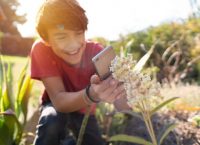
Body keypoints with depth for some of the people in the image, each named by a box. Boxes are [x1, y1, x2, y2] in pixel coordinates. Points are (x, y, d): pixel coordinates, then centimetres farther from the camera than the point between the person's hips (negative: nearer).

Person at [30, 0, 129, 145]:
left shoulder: (96, 51, -26)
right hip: (57, 106, -3)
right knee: (52, 118, -35)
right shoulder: (41, 50, -29)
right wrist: (91, 94, -56)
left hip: (84, 110, 3)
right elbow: (59, 100, -35)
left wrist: (119, 88, -58)